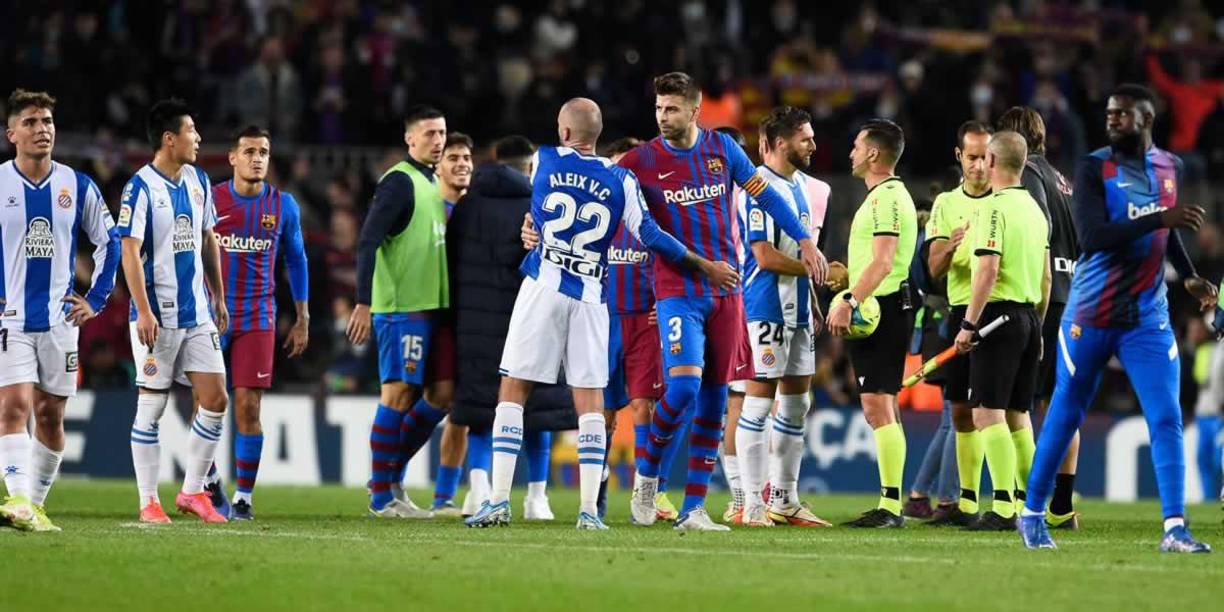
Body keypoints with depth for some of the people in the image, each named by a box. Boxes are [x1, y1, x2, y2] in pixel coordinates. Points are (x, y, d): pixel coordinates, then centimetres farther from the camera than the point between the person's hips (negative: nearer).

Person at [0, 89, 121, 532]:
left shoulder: (78, 187, 5)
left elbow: (108, 241, 16)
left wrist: (96, 298, 9)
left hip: (60, 320, 3)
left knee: (51, 415, 6)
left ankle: (36, 503, 15)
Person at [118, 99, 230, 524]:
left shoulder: (198, 181, 10)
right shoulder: (141, 187, -11)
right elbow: (130, 252, -15)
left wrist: (219, 298, 21)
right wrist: (143, 312, -21)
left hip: (198, 314, 6)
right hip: (158, 316, -6)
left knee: (215, 400, 1)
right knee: (152, 406, -1)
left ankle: (192, 491, 12)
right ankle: (149, 502, 6)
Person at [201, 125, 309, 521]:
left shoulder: (283, 206, 4)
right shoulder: (208, 201, -2)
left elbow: (296, 260, 13)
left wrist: (302, 318, 10)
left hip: (258, 320, 1)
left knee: (248, 407, -5)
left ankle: (243, 498, 1)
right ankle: (210, 481, 23)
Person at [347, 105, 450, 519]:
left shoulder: (433, 183, 17)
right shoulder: (399, 181, -10)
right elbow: (368, 241, -16)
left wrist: (448, 303, 22)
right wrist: (363, 303, -22)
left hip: (431, 306, 9)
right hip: (401, 308, -9)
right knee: (399, 394, -8)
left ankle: (390, 475, 19)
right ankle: (381, 496, -3)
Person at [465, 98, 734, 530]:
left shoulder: (543, 160, 5)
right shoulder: (621, 180, 3)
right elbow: (649, 236, 1)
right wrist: (704, 266, 11)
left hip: (543, 287, -1)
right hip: (590, 297, 1)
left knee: (513, 390, 4)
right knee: (590, 400, 5)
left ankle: (499, 500, -4)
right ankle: (589, 509, -1)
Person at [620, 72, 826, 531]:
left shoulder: (722, 149, 4)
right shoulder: (642, 161, -3)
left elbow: (765, 195, 13)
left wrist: (804, 240, 11)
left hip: (725, 288, 4)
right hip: (677, 291, -4)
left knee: (713, 401, 3)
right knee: (683, 386, -21)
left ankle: (693, 508, 9)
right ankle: (647, 473, 5)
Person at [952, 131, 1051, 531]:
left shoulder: (993, 207, -11)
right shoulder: (1034, 208, 15)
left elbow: (989, 270, -19)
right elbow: (1046, 277, 18)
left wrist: (969, 324, -18)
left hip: (999, 314, -9)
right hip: (1029, 317, 9)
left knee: (987, 413, -9)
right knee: (1017, 415, 13)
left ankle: (1003, 508, -17)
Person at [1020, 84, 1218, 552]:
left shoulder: (1170, 167, 6)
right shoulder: (1094, 168, -10)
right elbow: (1092, 237, -24)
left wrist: (1188, 276, 9)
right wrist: (1159, 219, -31)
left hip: (1148, 317, 3)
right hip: (1091, 316, -3)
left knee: (1166, 417, -9)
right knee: (1065, 415, 7)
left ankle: (1174, 528, -10)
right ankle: (1032, 513, 22)